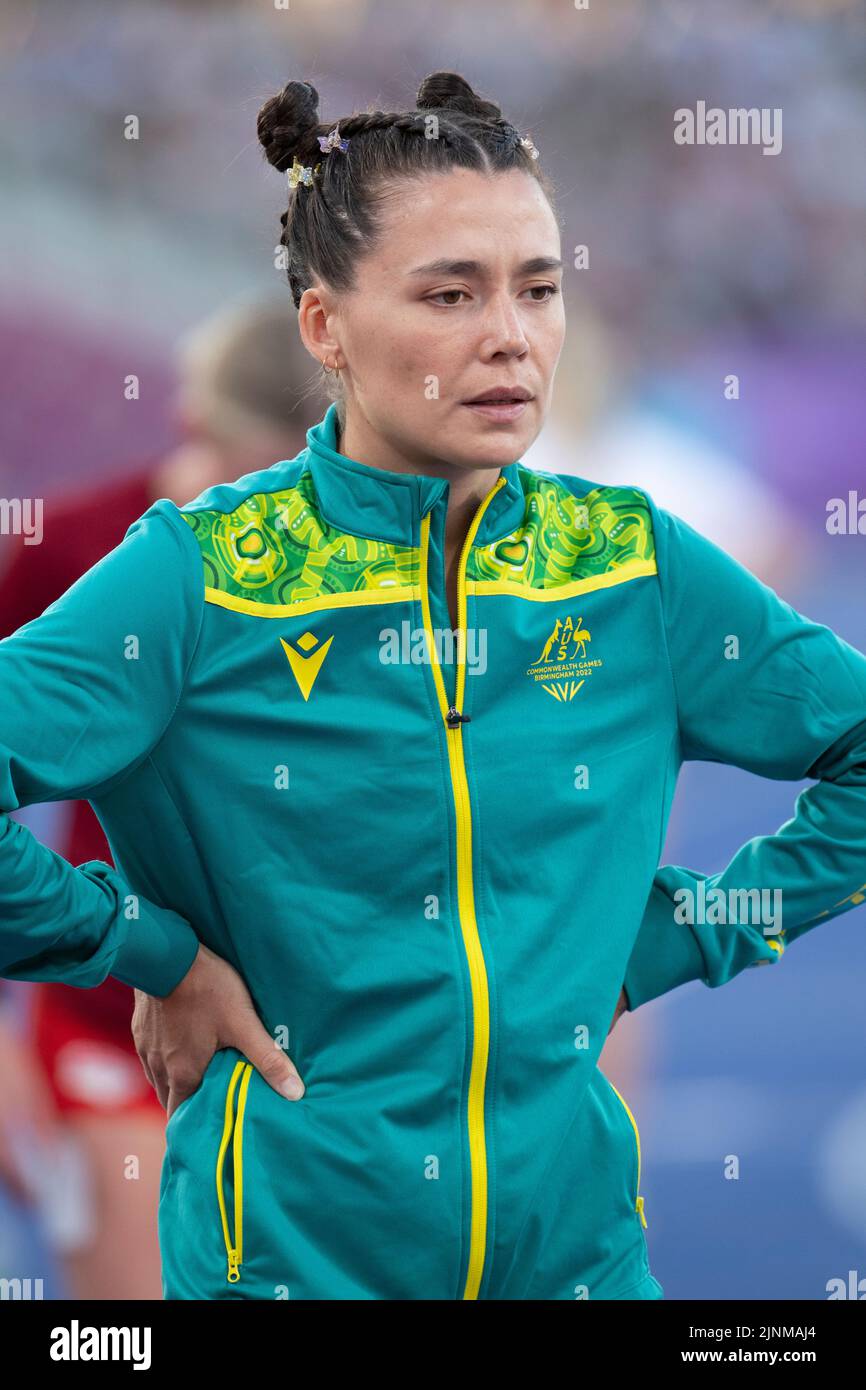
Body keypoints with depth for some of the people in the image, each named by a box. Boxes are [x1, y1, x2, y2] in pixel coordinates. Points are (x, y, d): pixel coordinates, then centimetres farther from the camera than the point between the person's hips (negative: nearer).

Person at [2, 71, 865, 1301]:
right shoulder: (202, 574, -10)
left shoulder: (633, 566, 1)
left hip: (575, 1235, 3)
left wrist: (661, 947, 4)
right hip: (290, 1238, -3)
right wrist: (155, 957, -12)